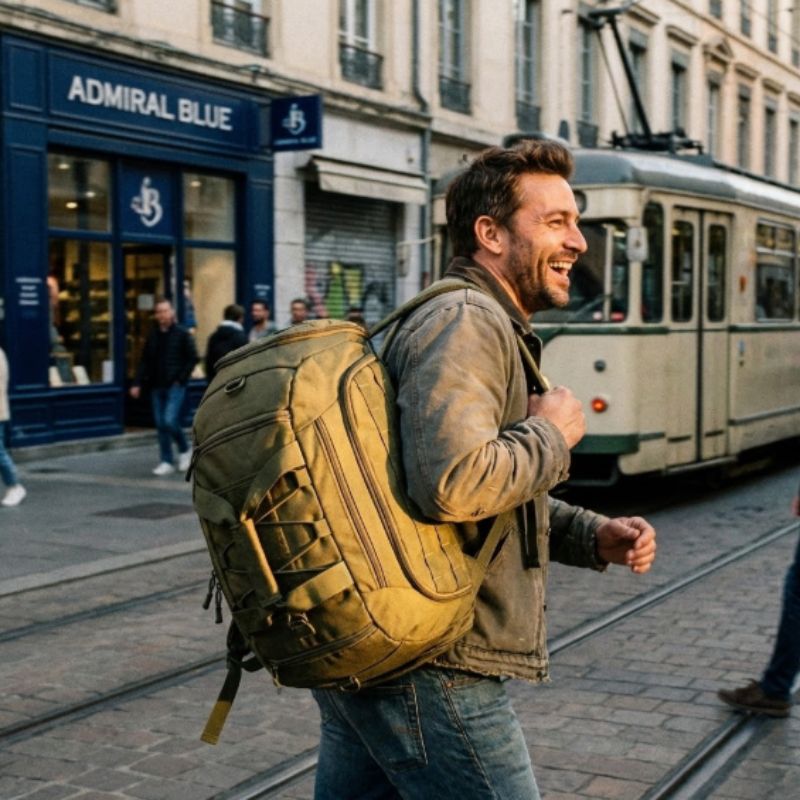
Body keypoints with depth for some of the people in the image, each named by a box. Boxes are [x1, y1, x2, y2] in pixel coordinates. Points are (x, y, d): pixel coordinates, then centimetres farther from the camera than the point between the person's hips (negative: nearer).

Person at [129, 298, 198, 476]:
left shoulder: (182, 334, -4)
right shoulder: (152, 336, 10)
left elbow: (192, 359, -4)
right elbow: (145, 361, 11)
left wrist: (181, 379, -11)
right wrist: (137, 383, 3)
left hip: (175, 386, -5)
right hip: (157, 387, 5)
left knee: (170, 421, -15)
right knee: (161, 424, 5)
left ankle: (185, 450, 9)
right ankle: (167, 462, 12)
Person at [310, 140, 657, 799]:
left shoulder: (493, 330, 19)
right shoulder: (467, 320, -15)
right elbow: (454, 483, -31)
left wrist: (595, 536, 9)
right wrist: (551, 435, -14)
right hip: (431, 675, -10)